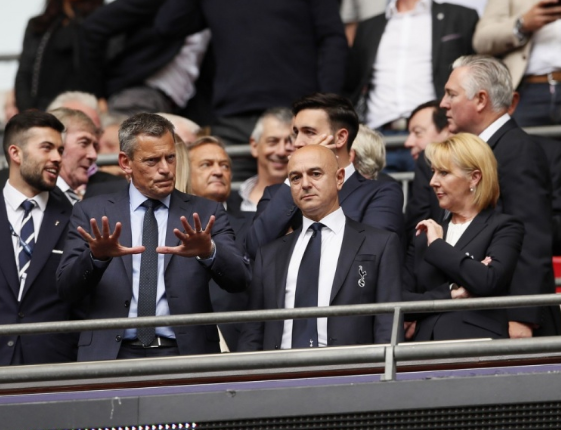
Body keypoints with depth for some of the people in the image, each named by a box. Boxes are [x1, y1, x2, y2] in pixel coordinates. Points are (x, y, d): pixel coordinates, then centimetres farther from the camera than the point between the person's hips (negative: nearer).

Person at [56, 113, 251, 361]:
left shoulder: (204, 213, 10)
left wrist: (209, 251, -21)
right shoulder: (92, 214, 10)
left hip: (185, 357, 0)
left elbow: (239, 280, -1)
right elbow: (67, 289, 1)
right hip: (111, 358, 0)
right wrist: (97, 256, -19)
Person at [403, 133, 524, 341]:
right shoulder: (424, 235, 21)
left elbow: (489, 281, -12)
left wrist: (438, 246, -1)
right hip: (426, 344, 4)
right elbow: (400, 301, 11)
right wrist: (450, 293, -5)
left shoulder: (504, 228, 6)